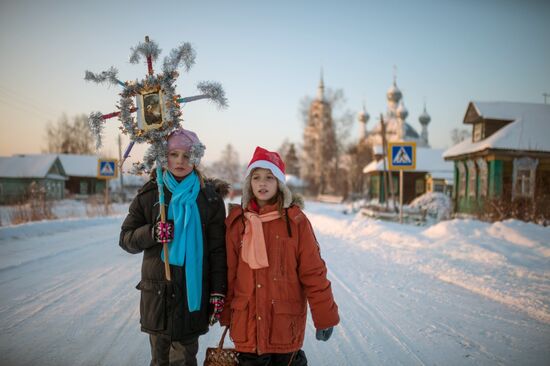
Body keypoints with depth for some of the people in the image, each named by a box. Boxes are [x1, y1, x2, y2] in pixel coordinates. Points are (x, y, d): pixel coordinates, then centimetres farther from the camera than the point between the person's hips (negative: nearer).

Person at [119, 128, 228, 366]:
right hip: (157, 292, 2)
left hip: (193, 291, -2)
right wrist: (152, 233, -13)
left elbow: (218, 249, 1)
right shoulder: (149, 194, 4)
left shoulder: (209, 197, 0)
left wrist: (218, 292, -3)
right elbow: (126, 239, 6)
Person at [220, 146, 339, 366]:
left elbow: (313, 272, -4)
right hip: (247, 322, 2)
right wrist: (226, 314, 10)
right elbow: (229, 272, 7)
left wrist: (325, 317, -4)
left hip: (286, 321, -2)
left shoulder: (295, 220, -5)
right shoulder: (237, 221, 3)